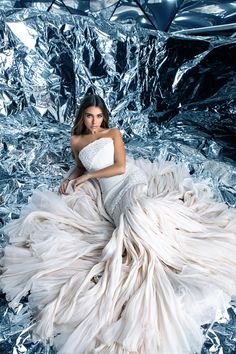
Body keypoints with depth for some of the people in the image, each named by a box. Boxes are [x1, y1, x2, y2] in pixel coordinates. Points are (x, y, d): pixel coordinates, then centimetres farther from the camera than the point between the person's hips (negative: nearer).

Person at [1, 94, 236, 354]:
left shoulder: (113, 133, 8)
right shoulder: (76, 141, 16)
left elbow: (121, 167, -3)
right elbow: (80, 166, 31)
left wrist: (87, 176, -2)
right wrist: (68, 179, 10)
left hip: (132, 179, -1)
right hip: (109, 192, 2)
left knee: (138, 212, -32)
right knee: (132, 218, -28)